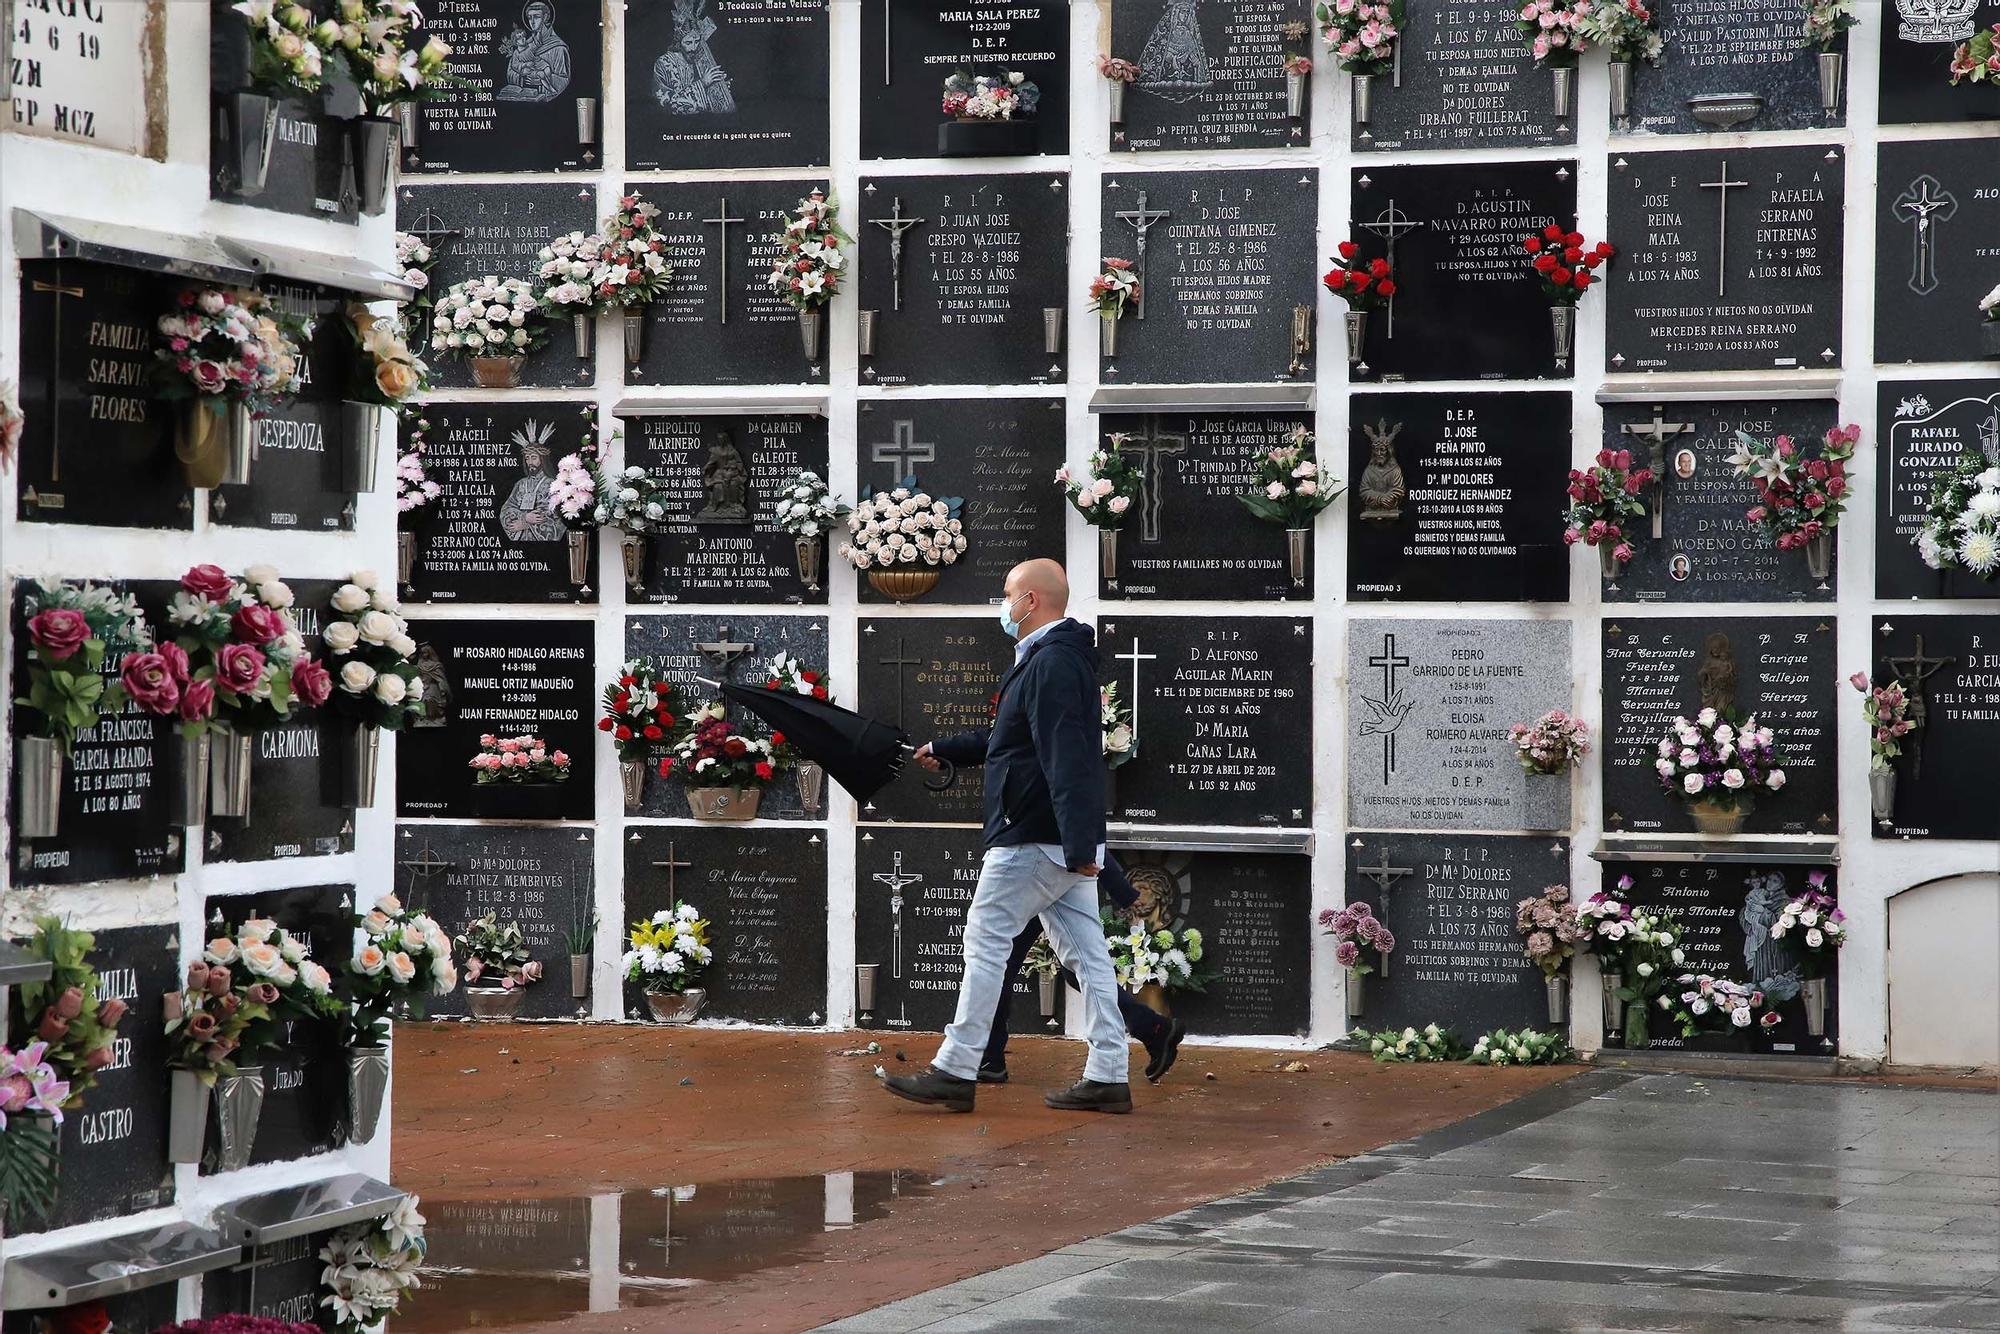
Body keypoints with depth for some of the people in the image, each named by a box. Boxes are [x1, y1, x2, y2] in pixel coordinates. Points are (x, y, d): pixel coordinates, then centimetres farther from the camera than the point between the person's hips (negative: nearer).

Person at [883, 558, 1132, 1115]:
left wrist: (1078, 844, -30)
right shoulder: (1060, 658, 19)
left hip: (1033, 839, -10)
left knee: (985, 941, -4)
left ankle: (955, 1072, -1)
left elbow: (1066, 760, -25)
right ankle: (1107, 1077, 6)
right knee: (1085, 952, 7)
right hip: (1064, 842, 10)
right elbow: (1009, 737, 35)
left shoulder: (1050, 664, -16)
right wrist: (944, 749, 47)